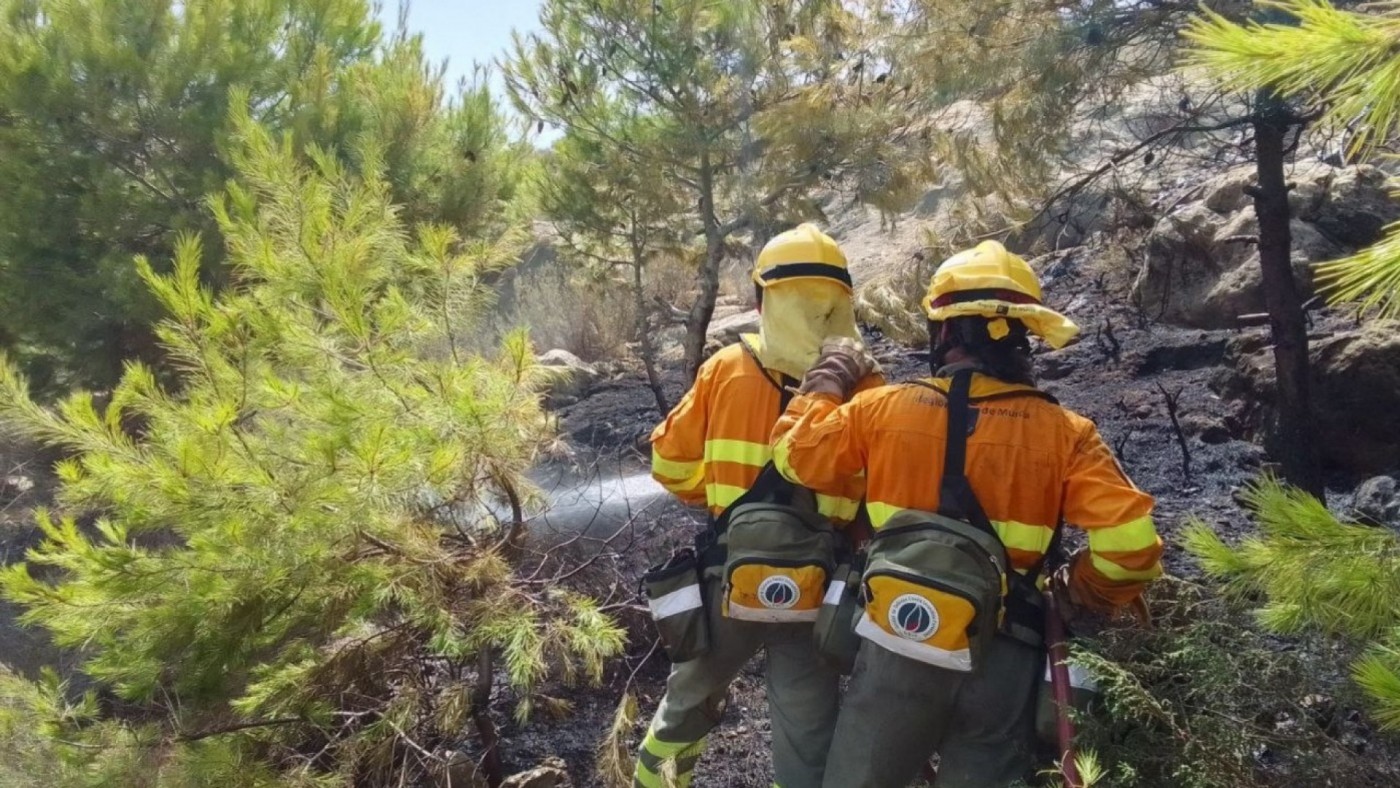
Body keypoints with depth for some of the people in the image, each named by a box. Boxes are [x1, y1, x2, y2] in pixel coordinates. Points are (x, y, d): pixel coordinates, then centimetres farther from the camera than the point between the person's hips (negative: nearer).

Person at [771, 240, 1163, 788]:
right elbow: (1130, 542, -13)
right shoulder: (1064, 432, -7)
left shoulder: (883, 408, -6)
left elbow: (796, 456, 8)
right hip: (1002, 657, 1)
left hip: (899, 643, 0)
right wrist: (1083, 595, 7)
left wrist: (825, 383, 23)